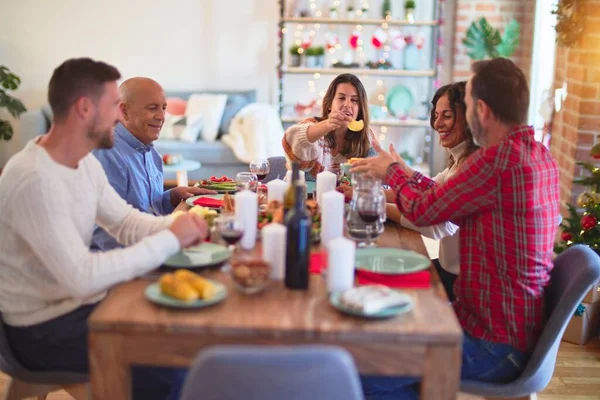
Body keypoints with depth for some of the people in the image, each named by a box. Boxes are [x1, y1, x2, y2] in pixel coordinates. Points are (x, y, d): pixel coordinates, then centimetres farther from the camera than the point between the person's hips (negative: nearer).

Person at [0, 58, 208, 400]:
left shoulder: (85, 162, 3)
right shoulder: (34, 180, -27)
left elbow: (127, 223, 8)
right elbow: (81, 277, -32)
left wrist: (177, 226, -13)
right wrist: (170, 240, -27)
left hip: (81, 302, 9)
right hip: (44, 328, -9)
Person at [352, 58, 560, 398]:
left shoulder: (500, 158, -25)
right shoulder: (540, 156, 6)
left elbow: (424, 211, -13)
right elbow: (453, 207, 14)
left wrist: (393, 171, 6)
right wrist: (405, 173, 18)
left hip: (494, 343, -10)